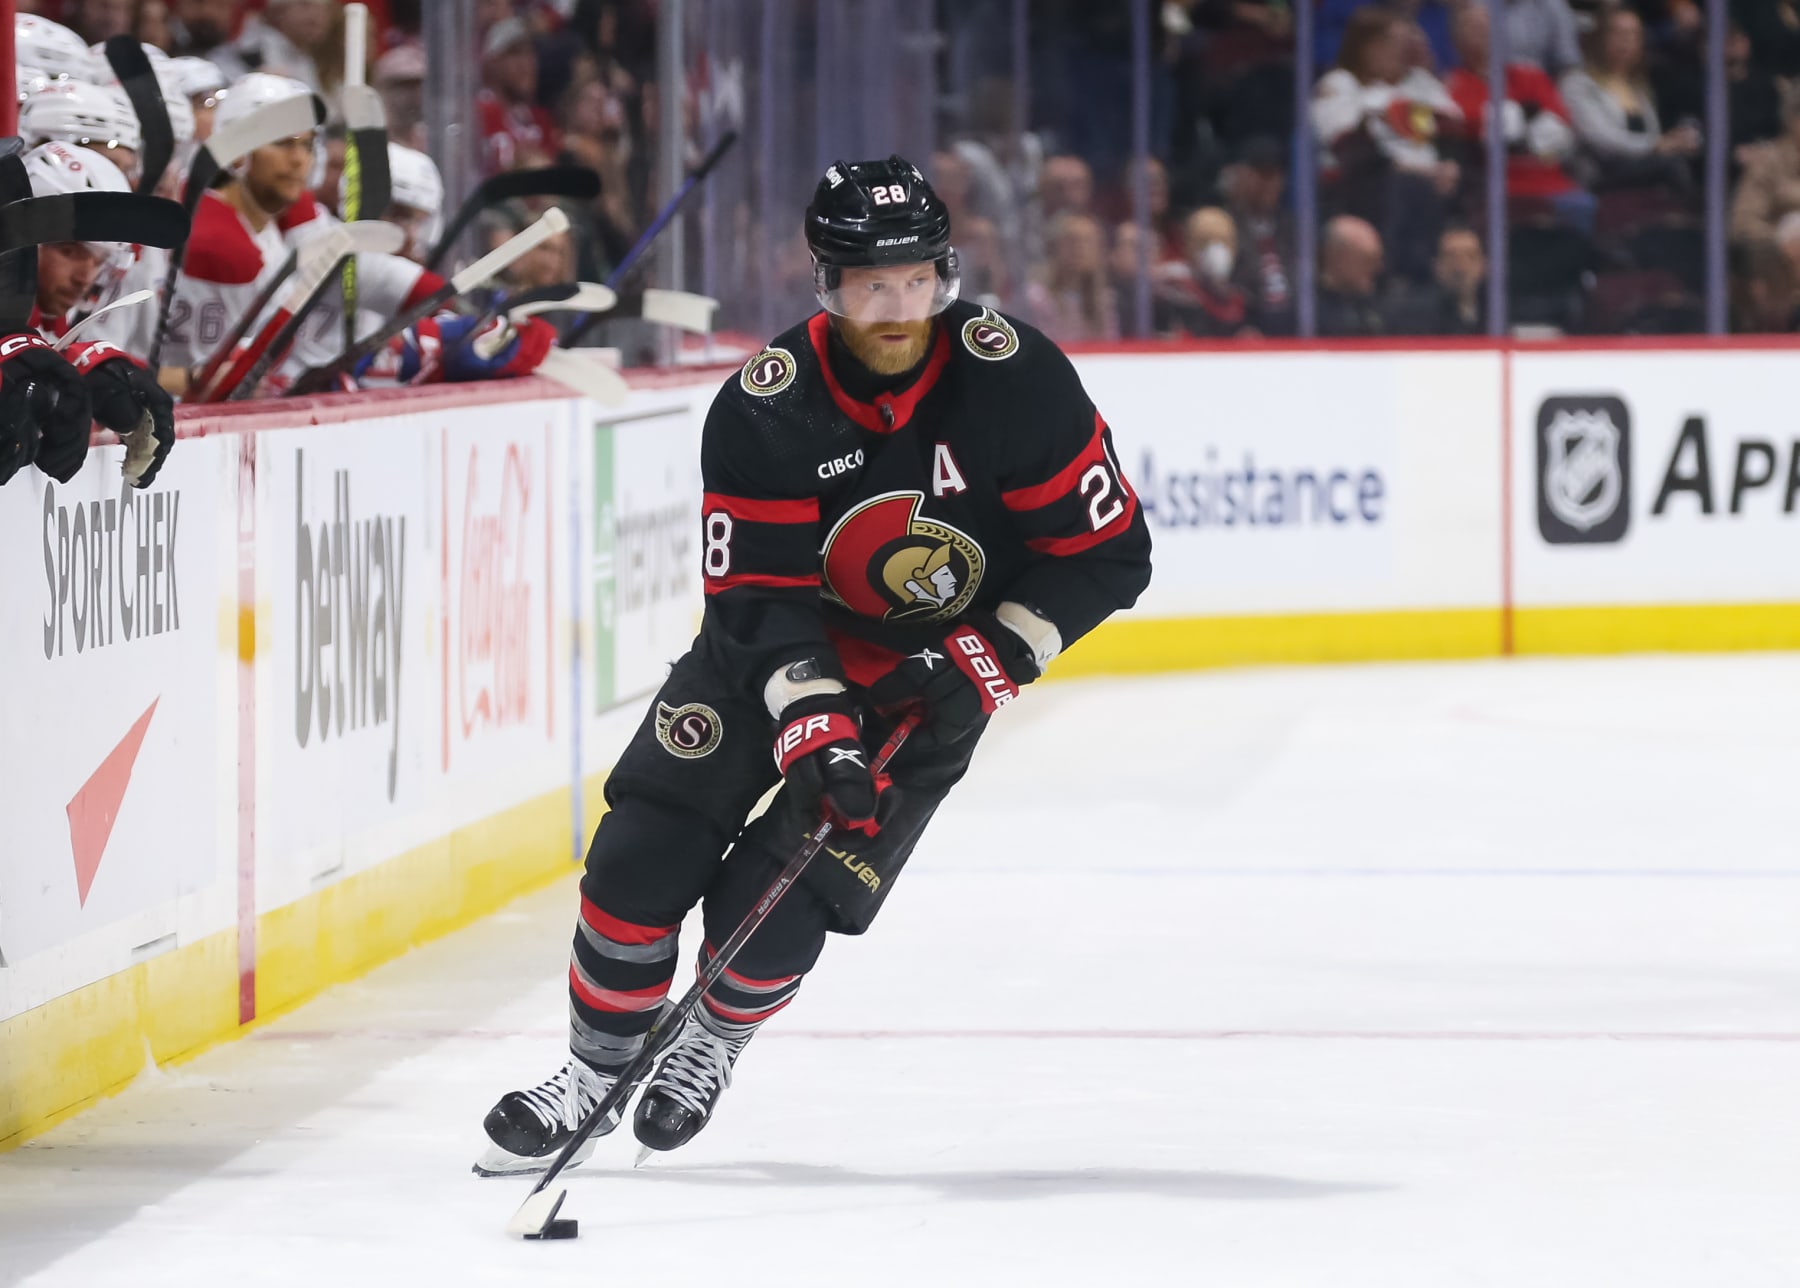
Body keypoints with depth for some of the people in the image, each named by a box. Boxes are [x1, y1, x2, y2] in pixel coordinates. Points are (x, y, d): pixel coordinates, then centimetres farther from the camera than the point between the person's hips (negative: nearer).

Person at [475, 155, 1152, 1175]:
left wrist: (980, 663, -21)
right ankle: (598, 1069, 11)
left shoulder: (1016, 381, -22)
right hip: (785, 642, 1)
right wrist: (815, 738, -33)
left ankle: (714, 1043, 21)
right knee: (644, 858, -12)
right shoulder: (763, 411, -21)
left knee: (772, 907, -12)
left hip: (934, 672, -1)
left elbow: (1110, 553, -15)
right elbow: (761, 602, -20)